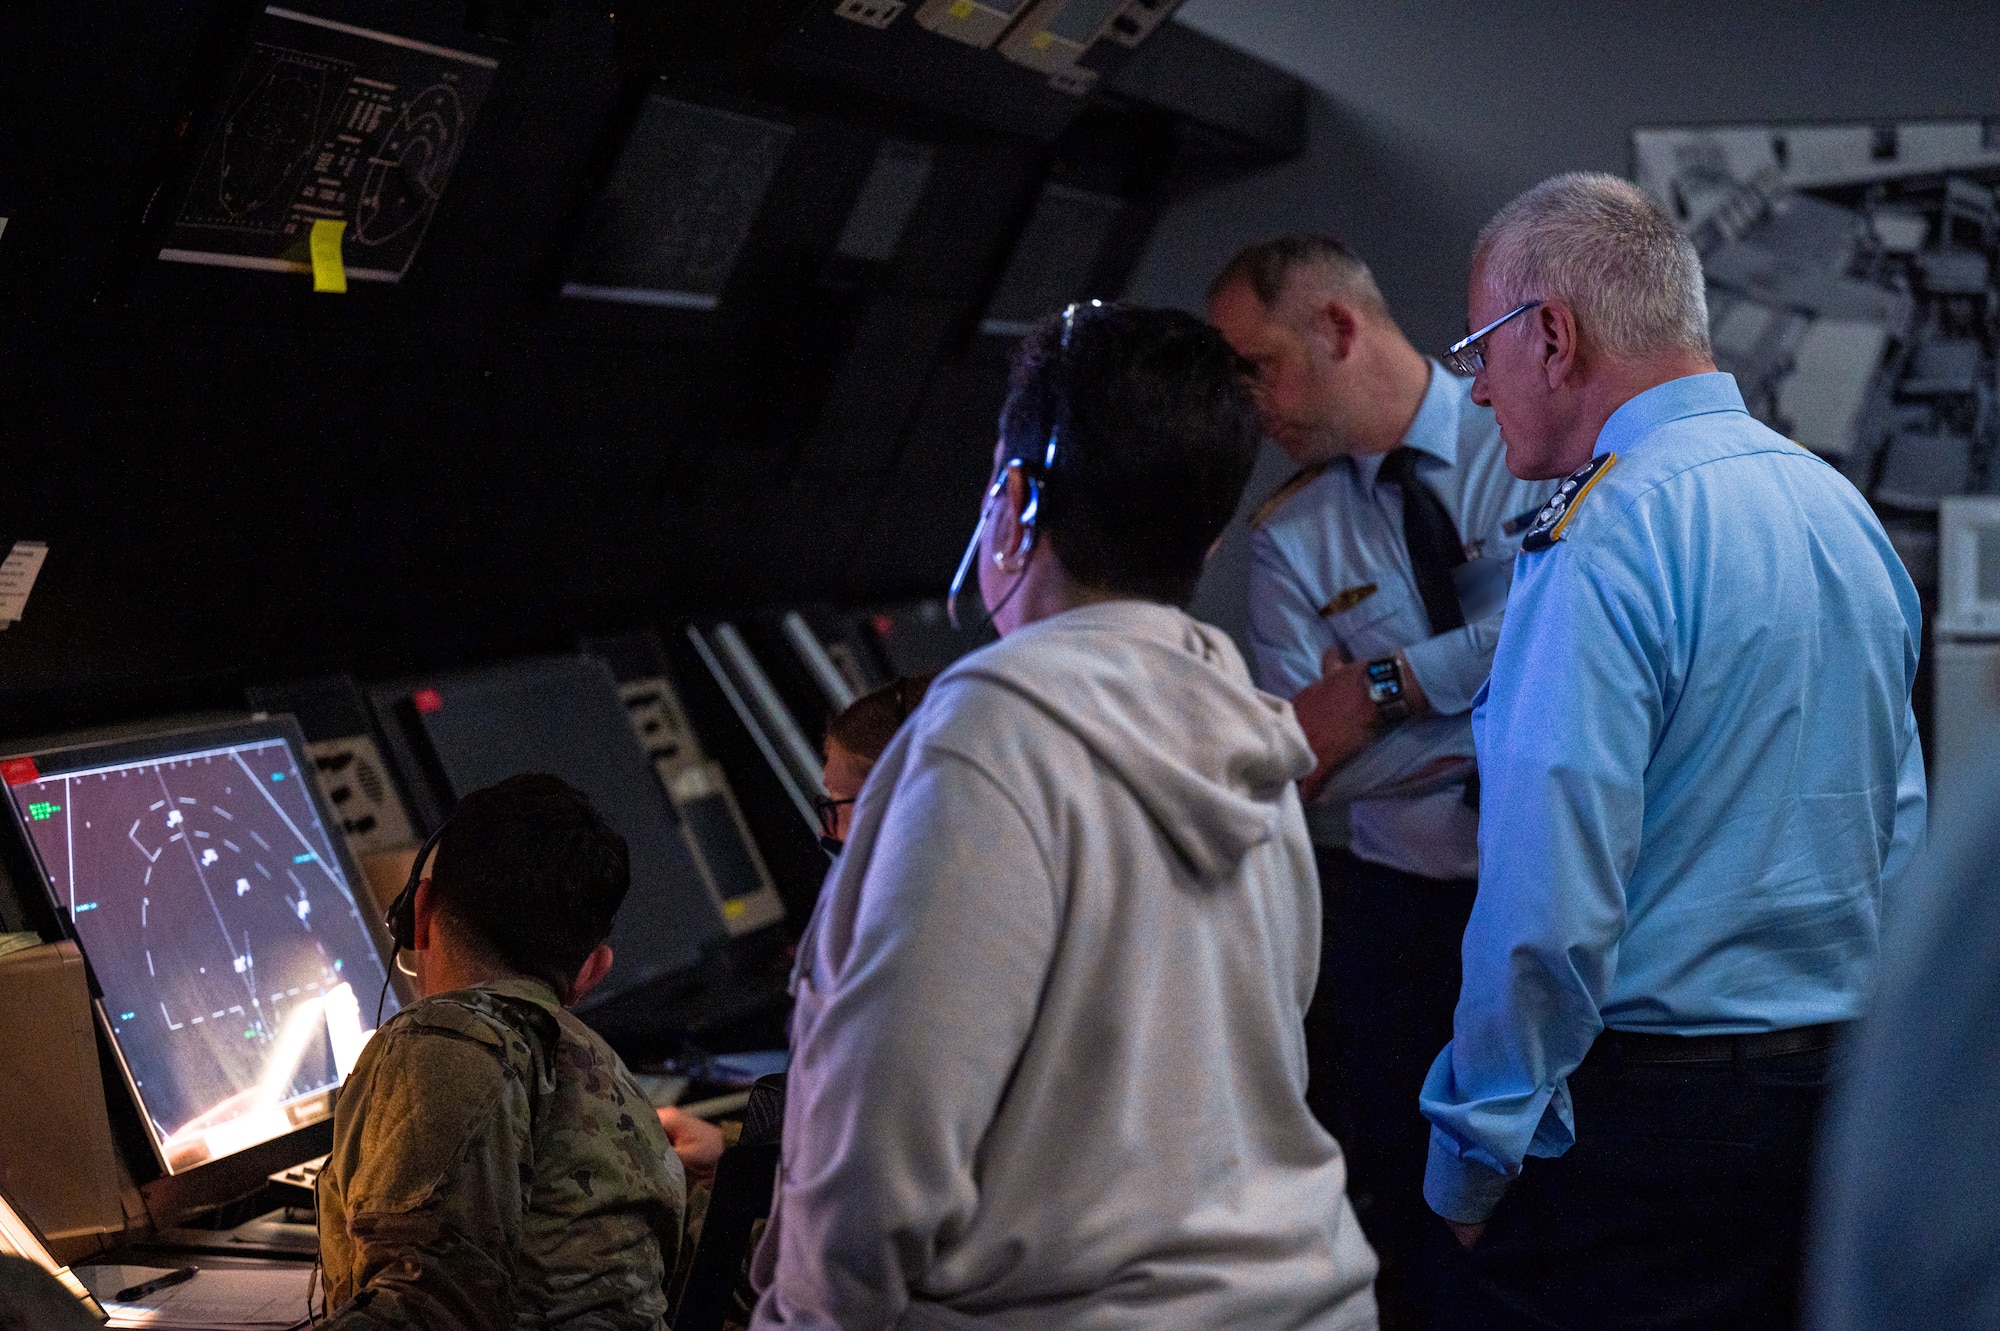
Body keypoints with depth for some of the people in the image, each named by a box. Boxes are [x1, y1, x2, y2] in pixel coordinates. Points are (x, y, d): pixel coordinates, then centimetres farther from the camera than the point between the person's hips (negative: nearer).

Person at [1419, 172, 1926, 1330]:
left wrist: (1472, 1161, -11)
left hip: (1640, 1106, -9)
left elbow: (1549, 906, -22)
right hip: (1842, 1092, 9)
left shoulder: (1604, 548, -18)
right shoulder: (1843, 509, 10)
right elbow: (1898, 833, 18)